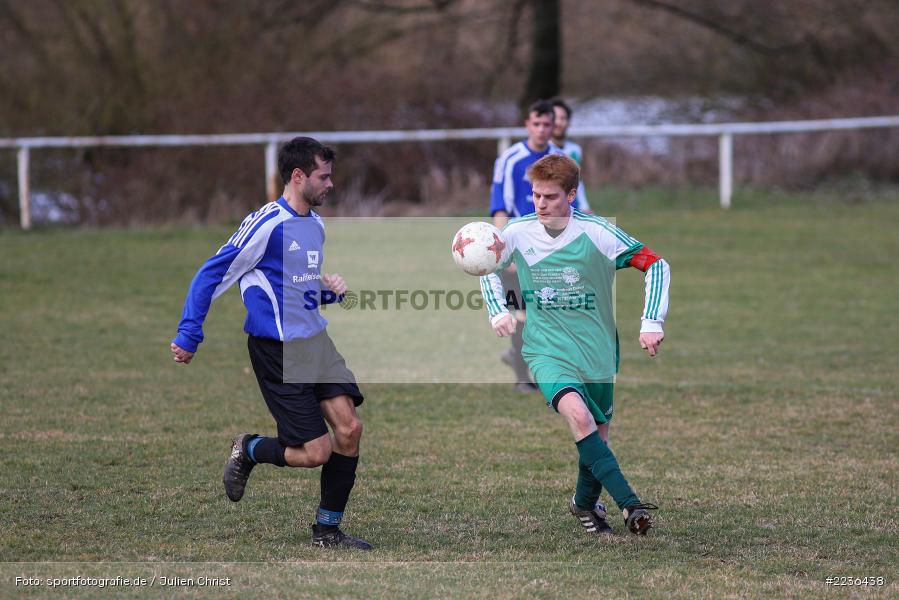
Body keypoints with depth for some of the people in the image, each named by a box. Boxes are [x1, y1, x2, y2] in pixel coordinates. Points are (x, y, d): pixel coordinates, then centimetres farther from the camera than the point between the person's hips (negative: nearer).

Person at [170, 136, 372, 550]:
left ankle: (327, 530, 10)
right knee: (316, 451, -10)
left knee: (349, 428, -3)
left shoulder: (315, 224, 12)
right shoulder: (268, 223, -16)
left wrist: (327, 290, 5)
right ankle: (248, 451, 19)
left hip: (315, 341, 8)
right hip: (277, 350, -8)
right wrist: (188, 336, -15)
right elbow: (212, 275, -13)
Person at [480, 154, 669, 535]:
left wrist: (651, 322, -14)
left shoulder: (596, 232, -13)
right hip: (547, 350, -1)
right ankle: (629, 504, -31)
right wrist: (498, 311, 4)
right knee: (578, 415, -28)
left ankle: (585, 503, 41)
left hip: (597, 353, 1)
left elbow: (655, 265, -7)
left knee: (596, 436, 11)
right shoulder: (518, 233, -5)